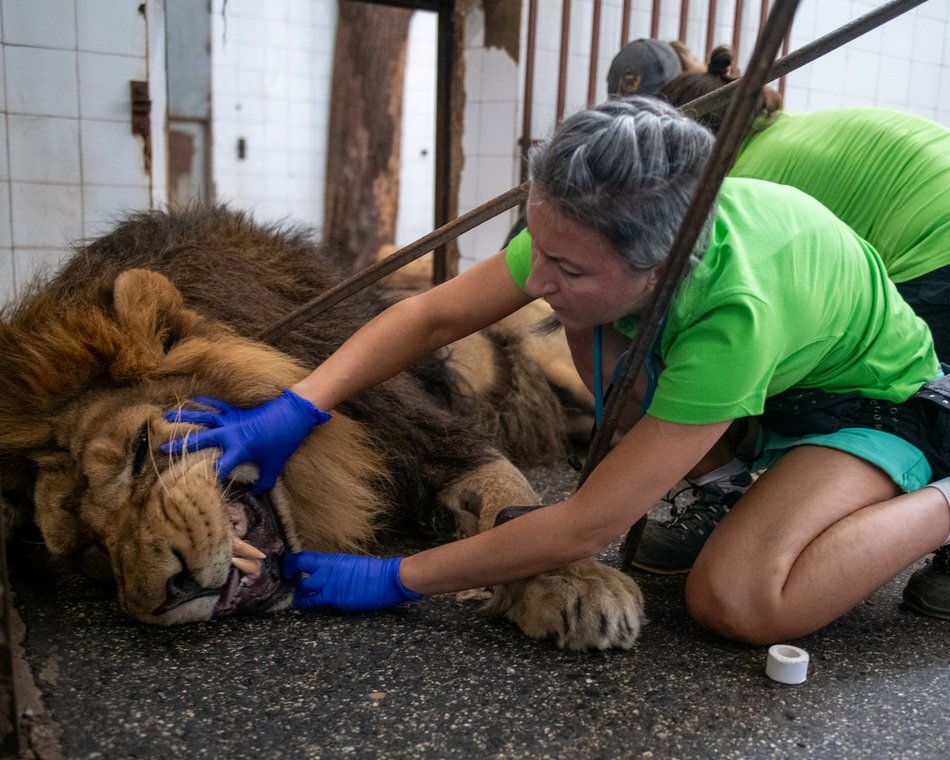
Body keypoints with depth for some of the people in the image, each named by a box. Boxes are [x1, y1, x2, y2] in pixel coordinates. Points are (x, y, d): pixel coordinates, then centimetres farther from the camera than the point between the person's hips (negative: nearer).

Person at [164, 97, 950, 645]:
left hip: (879, 400, -6)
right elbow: (434, 314, -17)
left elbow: (582, 529, -39)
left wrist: (393, 580, -32)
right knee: (586, 311, -17)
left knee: (734, 599, -31)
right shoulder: (587, 228, -26)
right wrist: (293, 410, -29)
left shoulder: (735, 315, -43)